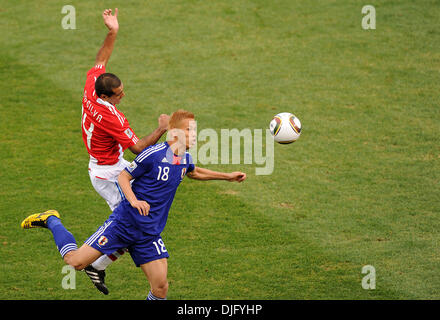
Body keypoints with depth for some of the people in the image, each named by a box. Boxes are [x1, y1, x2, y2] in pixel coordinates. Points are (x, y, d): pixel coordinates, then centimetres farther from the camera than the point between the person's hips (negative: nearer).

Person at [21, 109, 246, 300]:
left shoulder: (185, 159, 7)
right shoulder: (153, 154, -15)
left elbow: (194, 173, 32)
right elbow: (123, 176, -7)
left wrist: (227, 176, 30)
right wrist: (134, 200, -23)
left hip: (150, 234, 6)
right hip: (125, 222, -6)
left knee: (160, 287, -6)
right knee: (76, 262, -11)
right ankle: (51, 221, 15)